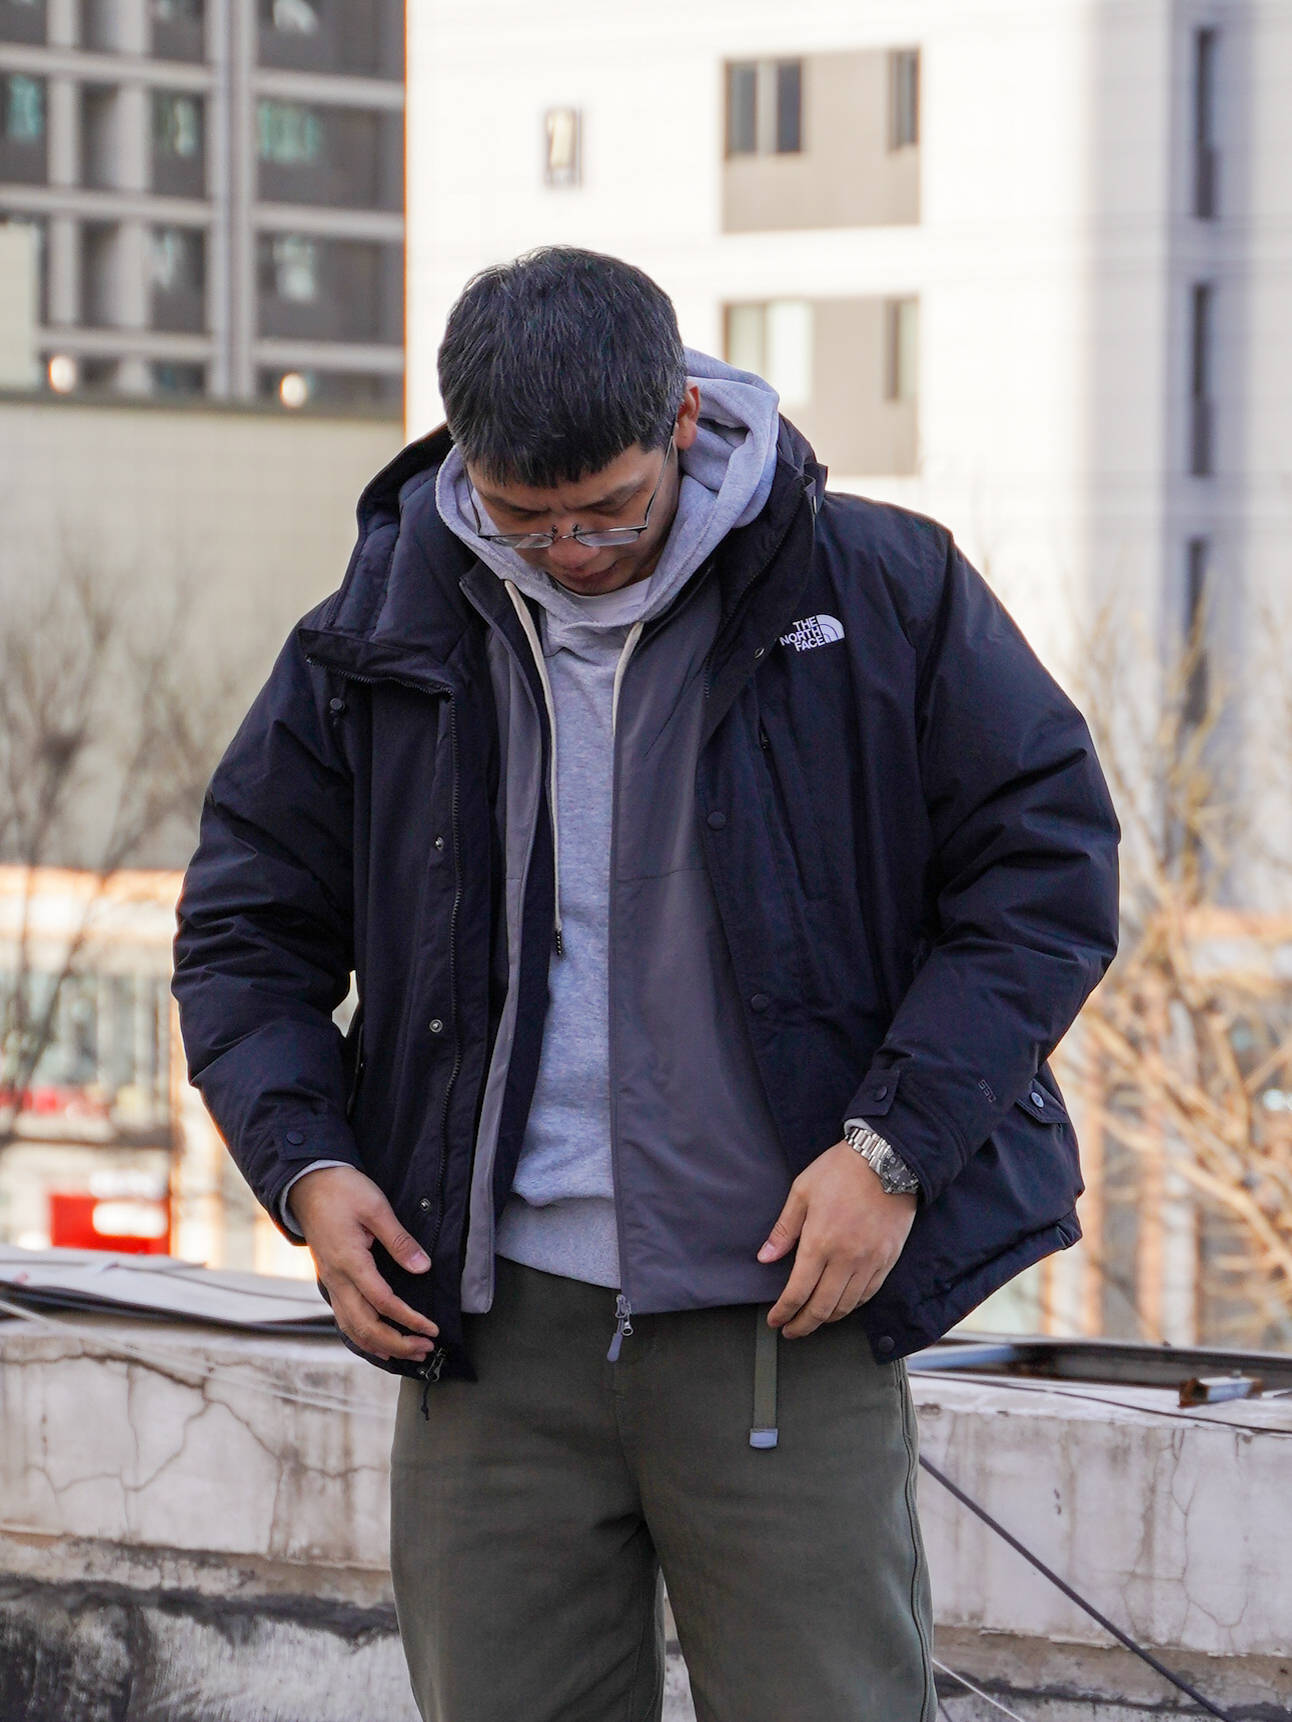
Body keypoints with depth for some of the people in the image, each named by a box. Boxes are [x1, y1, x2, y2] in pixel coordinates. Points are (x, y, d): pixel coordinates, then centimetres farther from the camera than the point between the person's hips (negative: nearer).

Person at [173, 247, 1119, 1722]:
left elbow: (1047, 867, 1)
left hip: (788, 1317, -2)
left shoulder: (883, 596, -4)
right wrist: (305, 1163, -4)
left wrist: (898, 1146, -9)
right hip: (496, 1322, 3)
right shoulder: (384, 633, 4)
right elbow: (245, 925, 13)